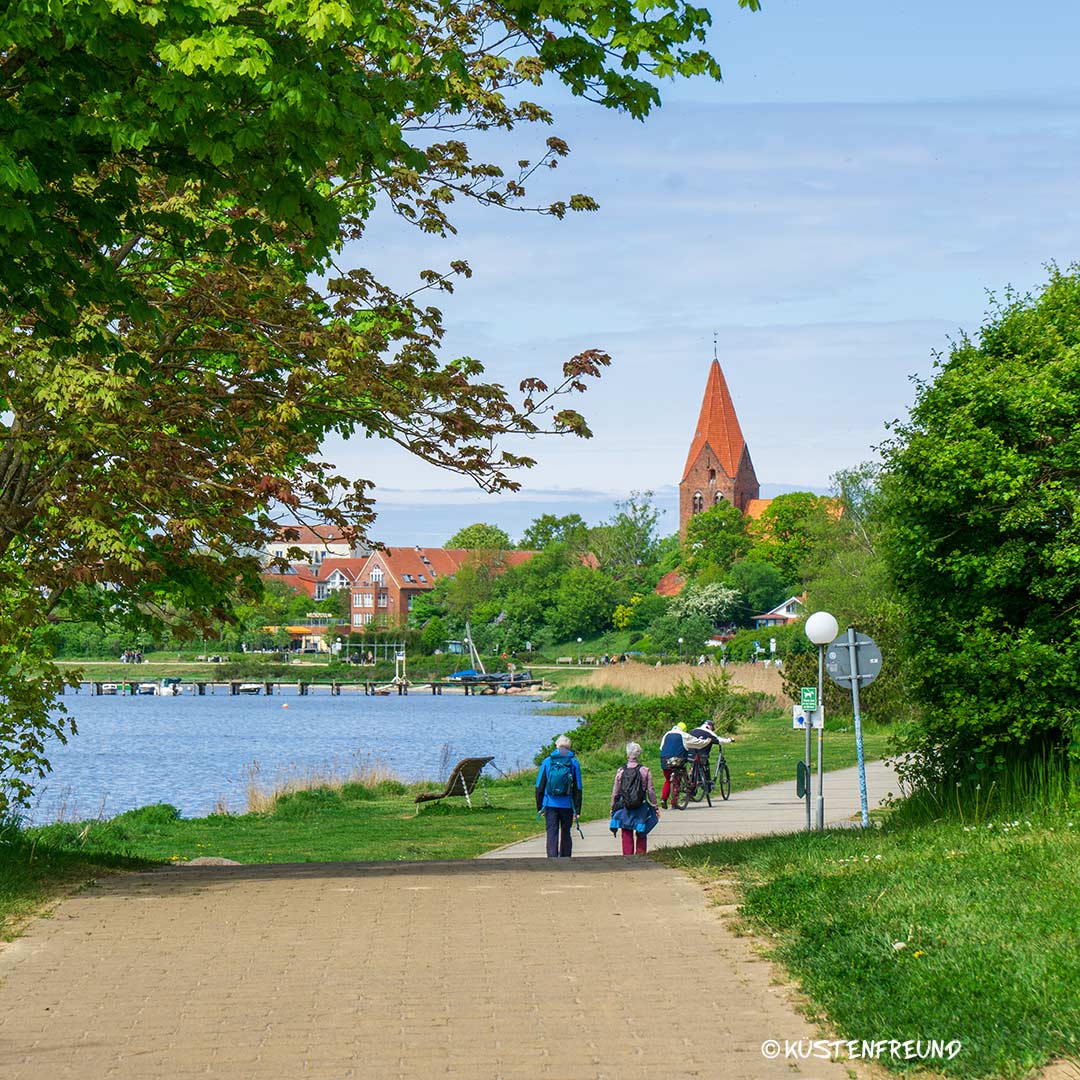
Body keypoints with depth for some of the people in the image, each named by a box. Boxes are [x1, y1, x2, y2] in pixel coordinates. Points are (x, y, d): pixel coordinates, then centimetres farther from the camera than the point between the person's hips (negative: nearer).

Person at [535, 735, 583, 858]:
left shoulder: (547, 761, 1)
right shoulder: (574, 762, 0)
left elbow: (539, 786, 3)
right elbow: (578, 789, 1)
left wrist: (539, 807, 10)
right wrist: (577, 810, 5)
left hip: (550, 805, 0)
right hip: (567, 805, 1)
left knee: (552, 834, -1)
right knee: (565, 834, 13)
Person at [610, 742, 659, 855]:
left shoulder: (621, 771, -3)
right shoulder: (645, 771, -7)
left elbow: (615, 792, 2)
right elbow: (651, 791, -3)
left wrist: (613, 807, 15)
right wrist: (655, 806, 8)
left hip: (624, 808, 1)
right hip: (641, 808, -1)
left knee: (627, 835, 7)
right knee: (641, 835, 12)